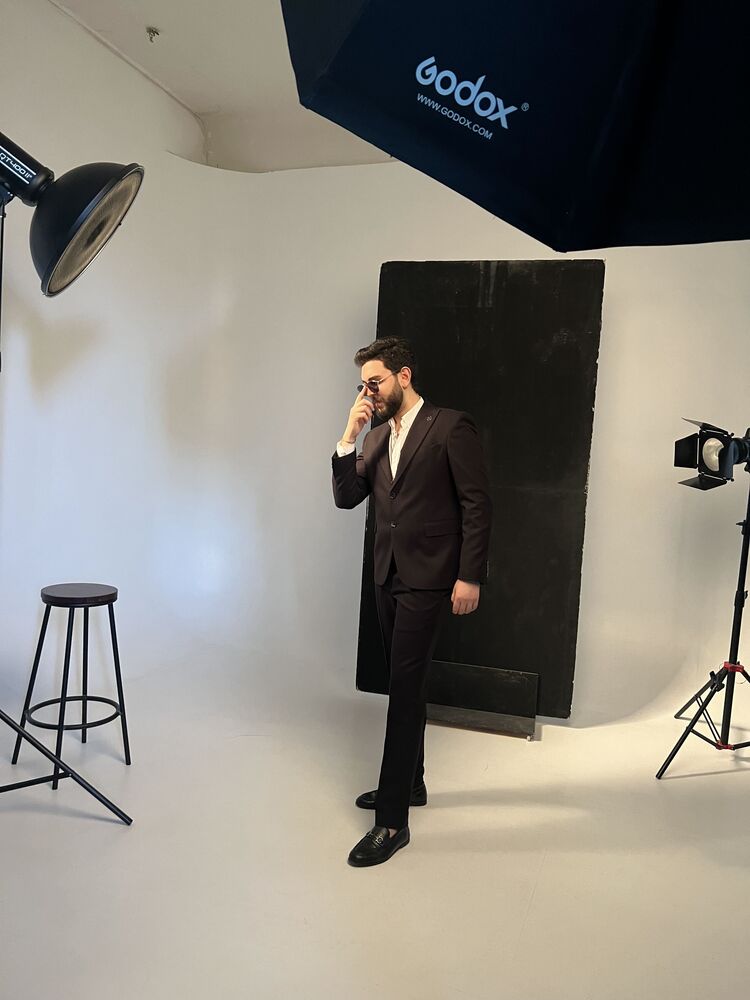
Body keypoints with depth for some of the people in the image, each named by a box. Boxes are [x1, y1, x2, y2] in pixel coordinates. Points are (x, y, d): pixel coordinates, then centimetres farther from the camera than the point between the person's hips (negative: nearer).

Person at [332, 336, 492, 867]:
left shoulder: (451, 426, -9)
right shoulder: (378, 436, 12)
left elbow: (478, 504, -11)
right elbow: (346, 497, 7)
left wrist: (470, 577, -15)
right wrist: (349, 437, -4)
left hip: (427, 579, -7)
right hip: (389, 576, 7)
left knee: (404, 689, -8)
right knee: (405, 684, 17)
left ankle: (392, 820, 2)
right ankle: (409, 783, 34)